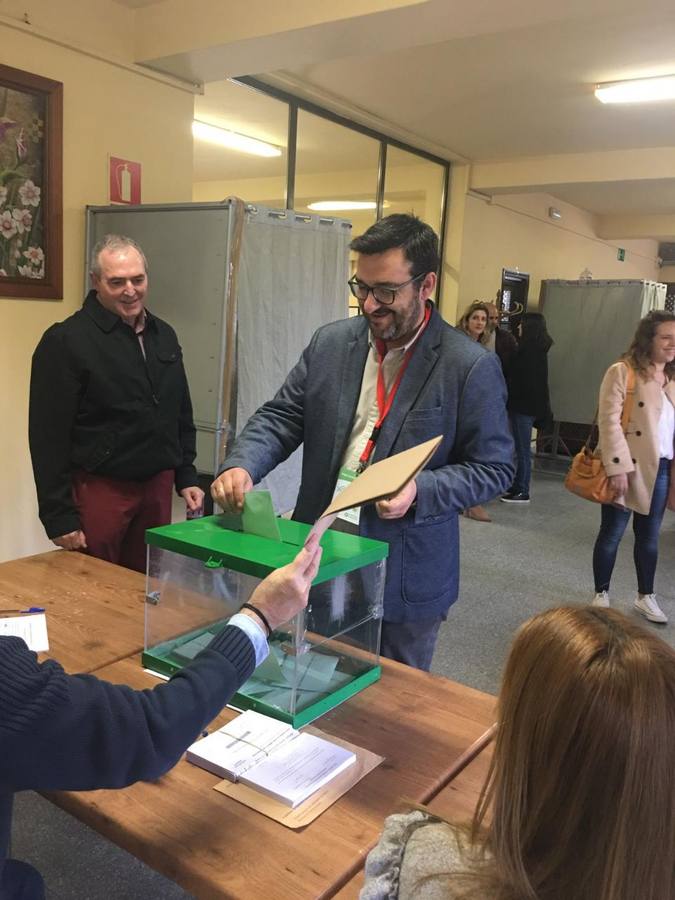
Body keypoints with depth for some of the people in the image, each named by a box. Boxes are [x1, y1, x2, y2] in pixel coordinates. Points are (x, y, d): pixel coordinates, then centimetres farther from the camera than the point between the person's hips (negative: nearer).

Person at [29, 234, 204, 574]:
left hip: (158, 487, 6)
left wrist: (186, 478, 12)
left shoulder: (164, 336, 10)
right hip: (98, 490, -5)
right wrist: (59, 516, -13)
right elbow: (49, 436, -12)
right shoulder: (66, 341, -10)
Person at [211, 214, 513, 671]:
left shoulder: (472, 367, -11)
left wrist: (419, 491, -23)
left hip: (404, 579, -3)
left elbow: (493, 468, -7)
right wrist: (243, 465, -15)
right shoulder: (330, 343, 2)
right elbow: (281, 416, 4)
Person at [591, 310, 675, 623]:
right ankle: (601, 595, 23)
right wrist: (617, 467, -22)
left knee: (649, 536, 16)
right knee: (611, 534, 7)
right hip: (627, 468, -6)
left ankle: (645, 596, 31)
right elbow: (609, 421, -17)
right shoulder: (623, 372, -11)